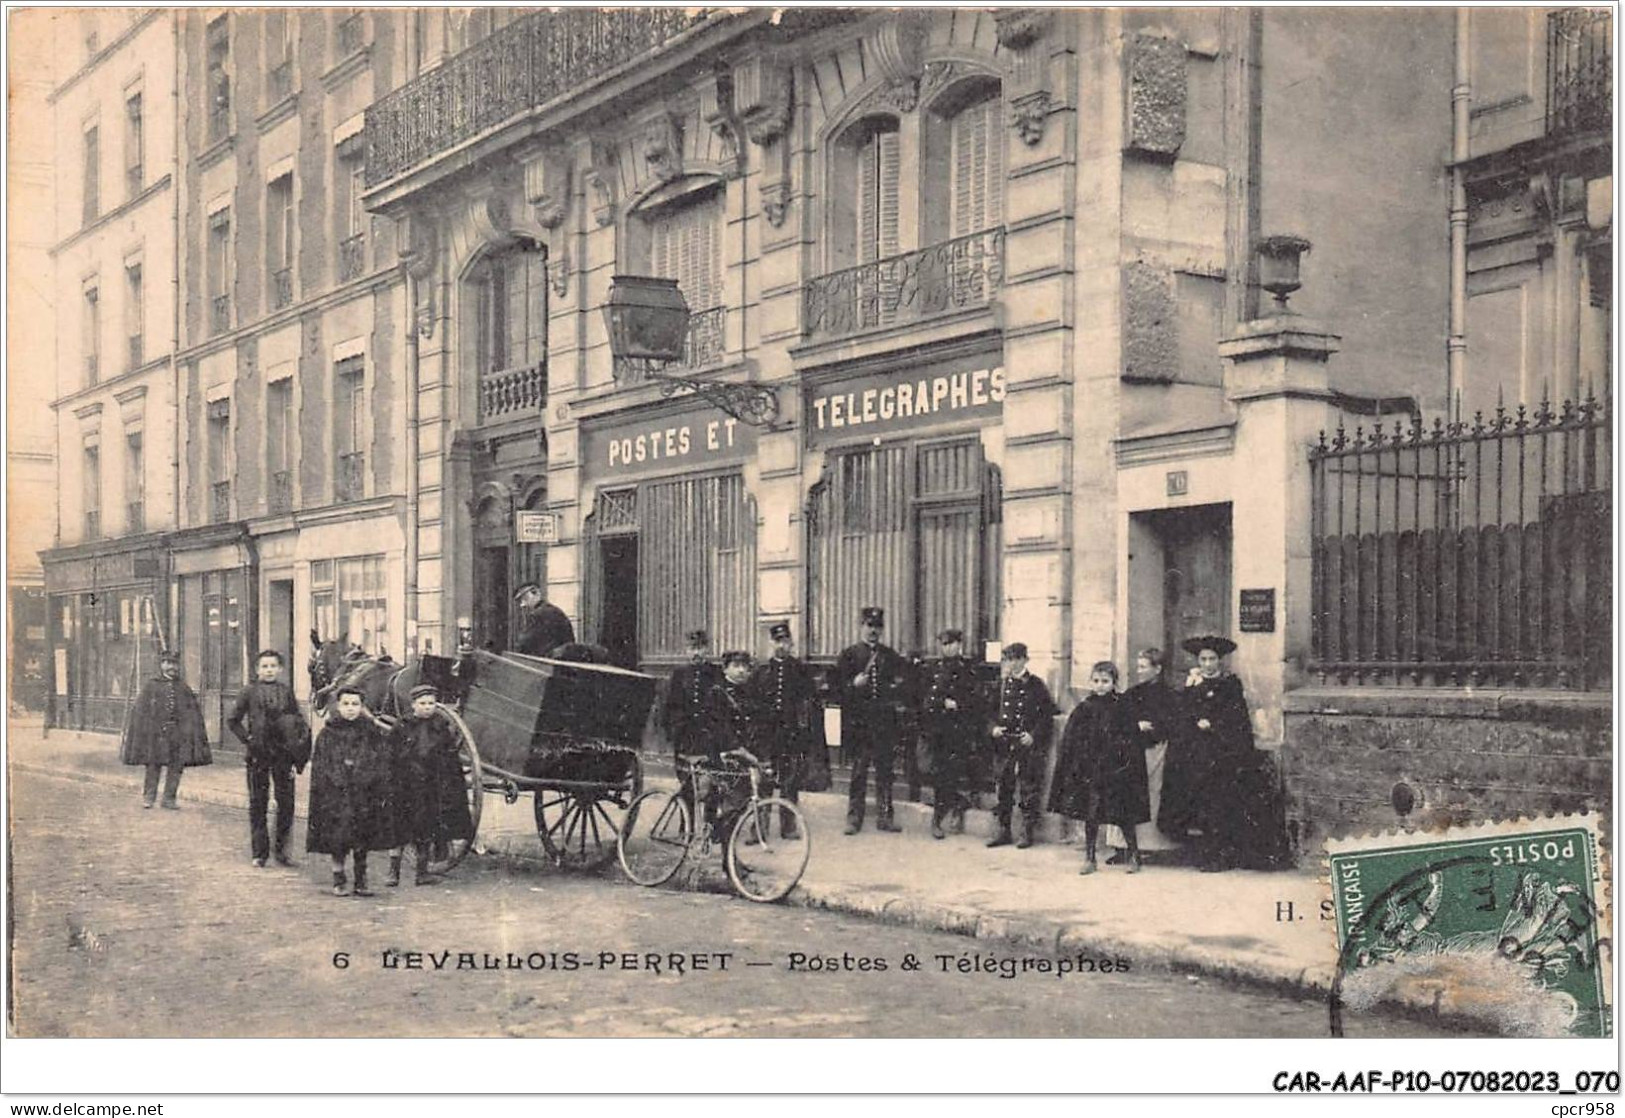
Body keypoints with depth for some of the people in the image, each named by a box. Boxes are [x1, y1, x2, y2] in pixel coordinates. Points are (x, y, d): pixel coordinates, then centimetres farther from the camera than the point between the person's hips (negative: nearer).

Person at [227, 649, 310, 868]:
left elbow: (298, 720, 12)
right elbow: (233, 721, 5)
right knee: (258, 803, 3)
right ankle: (259, 852, 10)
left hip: (282, 753, 1)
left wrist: (297, 743, 0)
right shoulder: (249, 692, 2)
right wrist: (247, 739, -4)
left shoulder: (286, 692, 8)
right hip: (258, 754, -1)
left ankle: (281, 848, 12)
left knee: (286, 801, 1)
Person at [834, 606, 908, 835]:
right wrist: (854, 685, -17)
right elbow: (838, 687, 1)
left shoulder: (891, 656, 13)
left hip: (885, 721, 2)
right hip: (858, 720, -2)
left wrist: (897, 688, -2)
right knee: (859, 770, -1)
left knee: (884, 769, 4)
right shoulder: (849, 655, 5)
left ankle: (884, 817, 10)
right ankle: (854, 818, 4)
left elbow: (904, 682, 19)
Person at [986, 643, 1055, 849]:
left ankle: (1029, 832, 6)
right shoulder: (1002, 684, 10)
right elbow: (994, 710, 18)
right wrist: (995, 727, -1)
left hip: (1028, 743, -4)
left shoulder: (1035, 685, -2)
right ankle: (1004, 831, 14)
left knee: (1028, 789, -2)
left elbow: (1047, 713, -2)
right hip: (1005, 743, 4)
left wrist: (1034, 735, -12)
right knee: (1004, 787, 7)